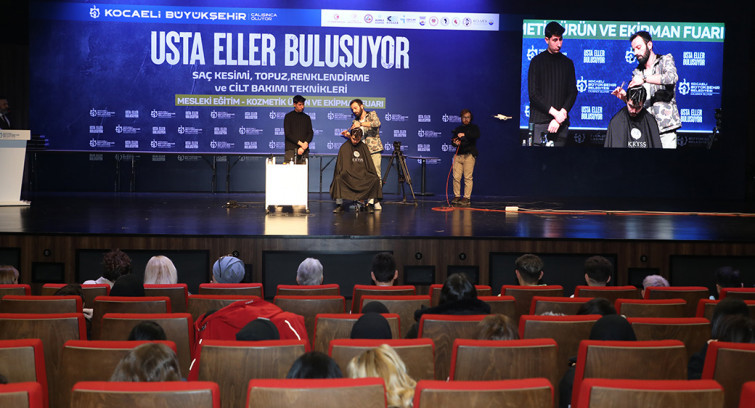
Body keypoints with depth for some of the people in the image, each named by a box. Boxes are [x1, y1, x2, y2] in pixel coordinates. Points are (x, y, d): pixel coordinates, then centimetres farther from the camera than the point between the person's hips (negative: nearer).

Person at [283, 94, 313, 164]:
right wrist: (300, 143, -12)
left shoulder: (306, 118, 15)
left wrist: (304, 145, -8)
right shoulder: (288, 116, 5)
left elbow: (310, 133, 9)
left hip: (304, 150, 3)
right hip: (291, 150, -3)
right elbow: (287, 133, -3)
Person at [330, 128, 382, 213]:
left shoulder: (364, 147, 15)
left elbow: (370, 164, 16)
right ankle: (339, 205, -21)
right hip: (347, 175, -2)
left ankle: (370, 204, -17)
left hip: (363, 174, 2)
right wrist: (341, 174, -12)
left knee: (375, 180, -28)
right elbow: (340, 165, 6)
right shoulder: (344, 147, 8)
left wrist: (374, 175, 1)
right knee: (338, 179, -34)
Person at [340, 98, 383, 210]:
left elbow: (377, 123, -18)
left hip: (374, 150, -4)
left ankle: (376, 201, -4)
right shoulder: (355, 121, 18)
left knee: (377, 175, -8)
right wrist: (348, 134, 0)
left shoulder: (372, 114, 4)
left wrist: (361, 124, -23)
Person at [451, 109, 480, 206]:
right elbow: (453, 140, 23)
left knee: (468, 178, -6)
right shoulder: (458, 129, 21)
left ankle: (466, 198, -4)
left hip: (469, 155, -4)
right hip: (458, 155, 4)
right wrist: (454, 142, -2)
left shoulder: (474, 127, 7)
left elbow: (477, 135, -13)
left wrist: (465, 135, -24)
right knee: (456, 177, -3)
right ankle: (457, 196, 6)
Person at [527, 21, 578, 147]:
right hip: (539, 121, -3)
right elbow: (533, 94, -3)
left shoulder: (567, 63, 13)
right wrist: (555, 113, -10)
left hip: (561, 123, 3)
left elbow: (573, 93, 9)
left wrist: (562, 112, -7)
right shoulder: (537, 61, 3)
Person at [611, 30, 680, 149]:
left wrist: (644, 79, -23)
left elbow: (672, 77, -17)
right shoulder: (637, 72, 17)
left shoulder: (665, 59, 6)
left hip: (665, 127, -4)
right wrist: (624, 97, -1)